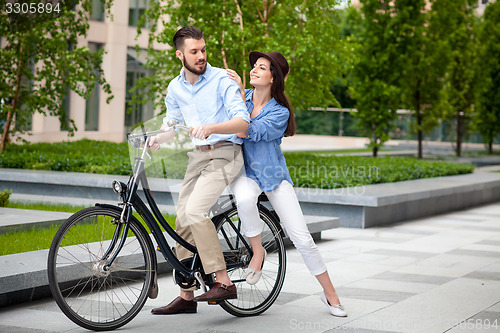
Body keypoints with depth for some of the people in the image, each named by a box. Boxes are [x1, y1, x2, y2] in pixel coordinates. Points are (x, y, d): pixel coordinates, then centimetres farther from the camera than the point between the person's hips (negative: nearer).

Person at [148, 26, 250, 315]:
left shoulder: (222, 80, -9)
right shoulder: (175, 89, 10)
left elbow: (243, 122, -18)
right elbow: (173, 125, 22)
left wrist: (211, 128, -34)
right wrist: (159, 138, -1)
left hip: (225, 153, -7)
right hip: (197, 156, 7)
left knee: (195, 210, -25)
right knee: (184, 222, 3)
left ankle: (224, 282, -21)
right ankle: (186, 296, 14)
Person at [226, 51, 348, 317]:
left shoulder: (280, 112, -9)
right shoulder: (241, 97, 1)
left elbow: (248, 132, -23)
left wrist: (239, 93, -23)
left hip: (273, 174, -1)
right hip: (244, 172, 1)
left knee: (302, 238, -7)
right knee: (245, 199, -38)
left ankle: (330, 293, 10)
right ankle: (257, 251, -11)